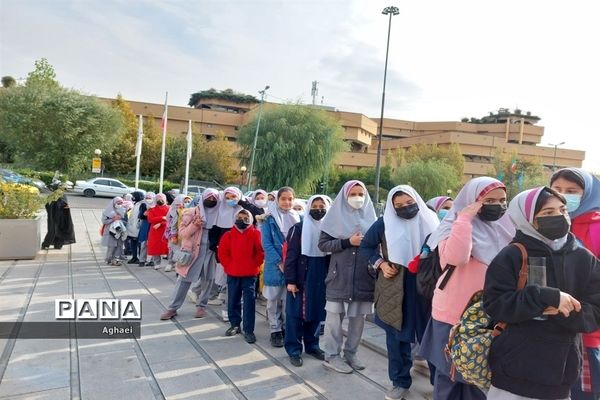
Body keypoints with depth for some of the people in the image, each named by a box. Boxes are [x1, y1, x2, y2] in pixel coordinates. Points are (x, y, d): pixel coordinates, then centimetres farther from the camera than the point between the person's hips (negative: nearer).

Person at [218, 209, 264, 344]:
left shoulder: (255, 234, -3)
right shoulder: (229, 234, 2)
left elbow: (261, 251, -4)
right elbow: (222, 252, 2)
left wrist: (254, 265, -8)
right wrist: (228, 266, -3)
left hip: (250, 274, -2)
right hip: (232, 274, 3)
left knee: (249, 301, -2)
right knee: (233, 301, 12)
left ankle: (248, 330, 5)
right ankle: (235, 325, 29)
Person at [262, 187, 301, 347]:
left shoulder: (297, 218, 8)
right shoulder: (269, 218, -3)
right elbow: (266, 243, -9)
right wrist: (279, 263, -16)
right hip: (274, 266, -3)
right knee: (274, 300, 6)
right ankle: (275, 331, 18)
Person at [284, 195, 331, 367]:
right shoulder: (298, 228, -5)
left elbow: (332, 255, 10)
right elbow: (291, 256, -7)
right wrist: (290, 280, -12)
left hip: (321, 278, 4)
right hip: (301, 277, -4)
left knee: (316, 312, 12)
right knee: (296, 313, 2)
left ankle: (312, 345, 27)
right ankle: (294, 349, 12)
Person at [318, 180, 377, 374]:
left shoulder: (370, 217, 10)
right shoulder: (336, 216, 0)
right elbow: (322, 244, -6)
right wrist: (348, 242, -15)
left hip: (363, 277, 4)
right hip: (340, 276, -3)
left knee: (358, 317, 10)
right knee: (335, 317, 1)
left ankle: (350, 353, 26)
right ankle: (331, 356, 14)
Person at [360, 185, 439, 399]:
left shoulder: (431, 221, 0)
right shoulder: (385, 223, -3)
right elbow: (366, 245, 9)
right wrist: (380, 263, -6)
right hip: (395, 289, 0)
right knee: (397, 335, 8)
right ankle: (400, 382, 24)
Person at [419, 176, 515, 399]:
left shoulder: (504, 229, 4)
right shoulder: (455, 227, -11)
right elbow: (455, 257, -32)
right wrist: (465, 218, -26)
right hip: (454, 317, -5)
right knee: (450, 376, 11)